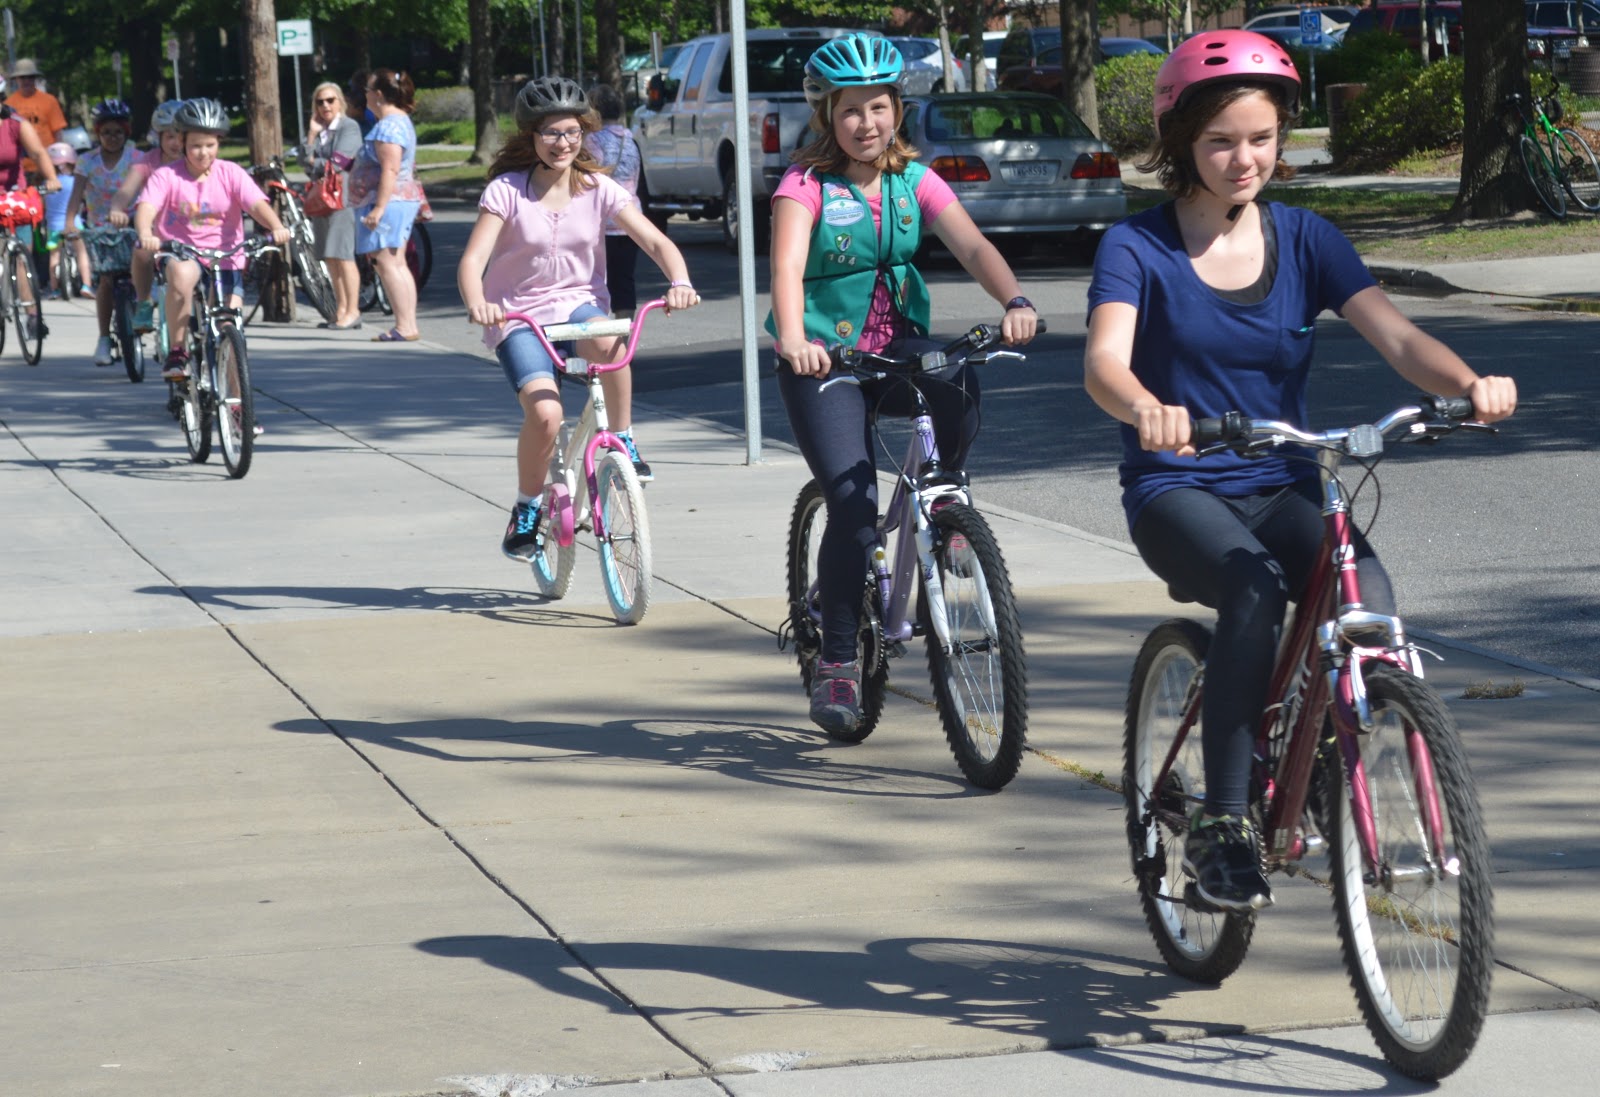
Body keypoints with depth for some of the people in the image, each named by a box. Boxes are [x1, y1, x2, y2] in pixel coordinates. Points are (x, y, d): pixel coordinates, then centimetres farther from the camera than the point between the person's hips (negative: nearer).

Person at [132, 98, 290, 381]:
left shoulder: (231, 174, -2)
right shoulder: (167, 176, -6)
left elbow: (257, 204, -15)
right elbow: (146, 208, -21)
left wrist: (276, 227, -37)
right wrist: (146, 235, -44)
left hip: (225, 260, 2)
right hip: (182, 254, -2)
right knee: (181, 274, -38)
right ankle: (177, 352, -28)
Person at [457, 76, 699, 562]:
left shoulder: (598, 189, -3)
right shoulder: (507, 190, -10)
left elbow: (656, 242, -8)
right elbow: (472, 260, -18)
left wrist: (680, 282, -30)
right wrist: (477, 303, -41)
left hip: (579, 301, 2)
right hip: (518, 315, -2)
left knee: (607, 340, -37)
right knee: (545, 413, -25)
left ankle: (623, 440, -12)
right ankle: (526, 510, 1)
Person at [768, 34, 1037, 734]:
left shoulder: (914, 180, 3)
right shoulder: (807, 185, -9)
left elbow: (971, 246, -11)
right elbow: (787, 266, -26)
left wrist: (1014, 302, -32)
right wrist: (792, 340, -46)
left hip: (899, 346, 3)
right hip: (825, 360, -3)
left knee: (957, 384, -33)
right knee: (853, 503, -18)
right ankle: (836, 662, -2)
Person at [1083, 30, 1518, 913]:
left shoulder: (1305, 241, 5)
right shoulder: (1139, 247, -4)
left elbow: (1395, 337, -9)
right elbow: (1103, 361, -22)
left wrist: (1468, 382, -31)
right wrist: (1146, 408, -47)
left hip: (1281, 488, 3)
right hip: (1177, 490, -3)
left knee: (1369, 597, -29)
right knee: (1254, 587, -35)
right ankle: (1221, 824, -26)